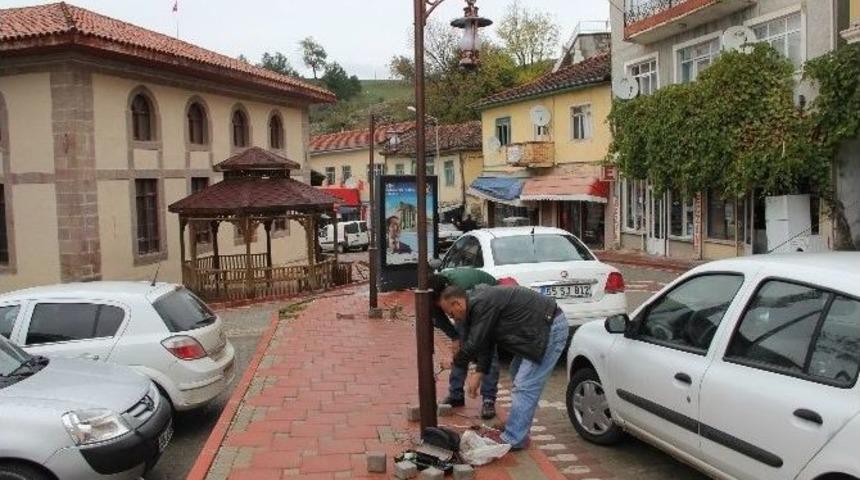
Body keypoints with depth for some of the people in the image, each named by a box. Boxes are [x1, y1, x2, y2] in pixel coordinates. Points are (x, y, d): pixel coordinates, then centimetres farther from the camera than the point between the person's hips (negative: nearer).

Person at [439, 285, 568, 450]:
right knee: (517, 373, 21)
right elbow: (485, 342, 14)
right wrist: (479, 372, 6)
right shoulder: (478, 303, 11)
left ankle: (513, 439, -2)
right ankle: (518, 429, 29)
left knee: (524, 386, -9)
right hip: (542, 328, 11)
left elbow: (474, 344, -18)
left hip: (551, 328, -11)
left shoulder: (482, 305, -21)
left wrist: (456, 362, 0)